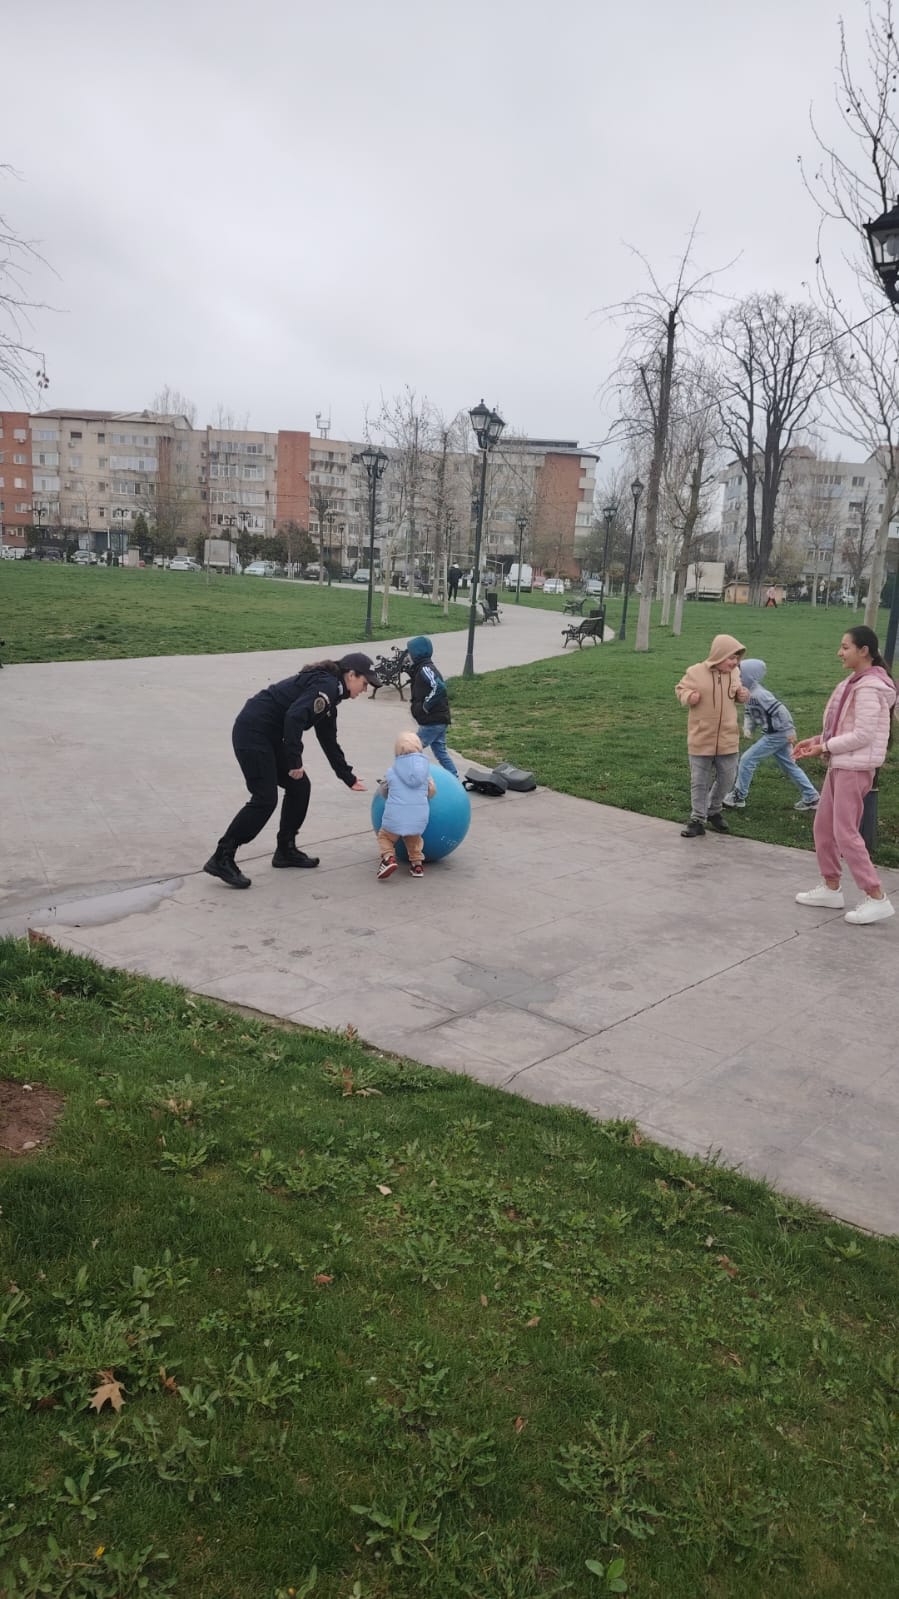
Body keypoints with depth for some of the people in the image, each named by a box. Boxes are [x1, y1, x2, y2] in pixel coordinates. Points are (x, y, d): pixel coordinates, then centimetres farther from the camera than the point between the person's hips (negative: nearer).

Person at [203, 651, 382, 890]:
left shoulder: (329, 693, 18)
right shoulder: (326, 686, -13)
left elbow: (329, 742, 25)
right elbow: (294, 716, -27)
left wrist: (349, 778, 28)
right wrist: (295, 761, -20)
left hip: (269, 736, 10)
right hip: (253, 732, -10)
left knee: (300, 787, 13)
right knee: (265, 799, -10)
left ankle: (286, 851, 23)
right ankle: (221, 859, -5)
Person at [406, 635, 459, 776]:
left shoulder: (425, 669, -15)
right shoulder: (422, 668, 16)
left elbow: (439, 687, -29)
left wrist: (426, 706, -20)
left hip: (432, 721, -10)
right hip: (439, 720, 10)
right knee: (441, 751, 14)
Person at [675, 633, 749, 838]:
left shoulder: (734, 673, 2)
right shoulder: (695, 672, -10)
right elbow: (681, 689, 3)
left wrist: (743, 695, -5)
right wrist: (688, 696, -18)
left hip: (728, 740, 3)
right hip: (701, 739, -3)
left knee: (726, 779, 11)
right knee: (699, 782, 4)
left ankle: (714, 812, 34)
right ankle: (698, 819, 15)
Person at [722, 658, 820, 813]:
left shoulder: (759, 694, -23)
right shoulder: (749, 693, 6)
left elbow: (780, 709, -24)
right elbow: (750, 714, 17)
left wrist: (790, 731, -21)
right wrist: (748, 728, -2)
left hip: (777, 735, -9)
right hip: (771, 734, 9)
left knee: (747, 759, -5)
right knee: (789, 766, 15)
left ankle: (738, 797, 5)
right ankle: (810, 797, 22)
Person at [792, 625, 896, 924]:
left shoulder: (869, 688, -19)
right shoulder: (856, 683, 11)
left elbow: (863, 735, -23)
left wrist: (824, 747, -15)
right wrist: (816, 740, 7)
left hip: (854, 768, -10)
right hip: (841, 764, 10)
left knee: (845, 833, -7)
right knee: (823, 826, 14)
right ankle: (831, 888, 25)